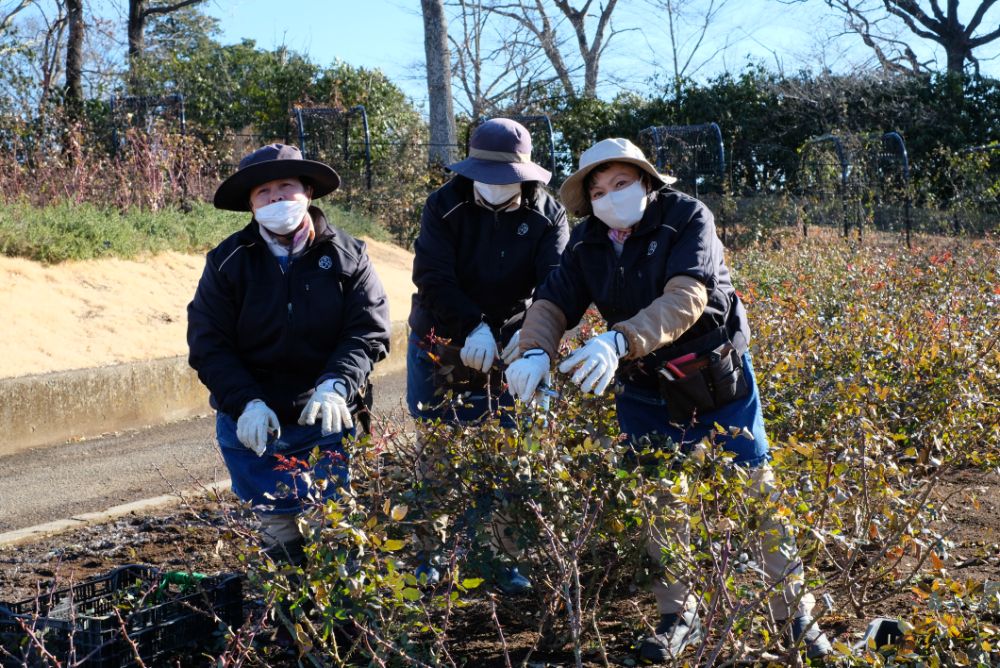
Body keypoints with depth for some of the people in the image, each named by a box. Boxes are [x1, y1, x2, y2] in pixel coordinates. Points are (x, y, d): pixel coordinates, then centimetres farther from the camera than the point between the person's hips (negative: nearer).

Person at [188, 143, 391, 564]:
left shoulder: (347, 257, -1)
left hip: (326, 420, 0)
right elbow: (208, 344, -5)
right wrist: (247, 403, -18)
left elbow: (368, 332, -8)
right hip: (251, 421, 0)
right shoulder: (227, 262, -1)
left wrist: (336, 386, -26)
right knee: (276, 517, 5)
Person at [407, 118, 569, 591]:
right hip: (440, 346, 0)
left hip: (510, 348, 0)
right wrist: (472, 327, -31)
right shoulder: (445, 206, -9)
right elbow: (432, 277, -18)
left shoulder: (547, 214, -7)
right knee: (438, 453, 8)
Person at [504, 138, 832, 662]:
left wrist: (619, 341, -47)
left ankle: (796, 614, 18)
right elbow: (554, 301, -13)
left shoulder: (687, 218, -20)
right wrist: (536, 351, -36)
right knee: (659, 502, 8)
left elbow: (686, 298, -33)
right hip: (646, 392, 4)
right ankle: (678, 616, 26)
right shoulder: (588, 242, -5)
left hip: (718, 382, -3)